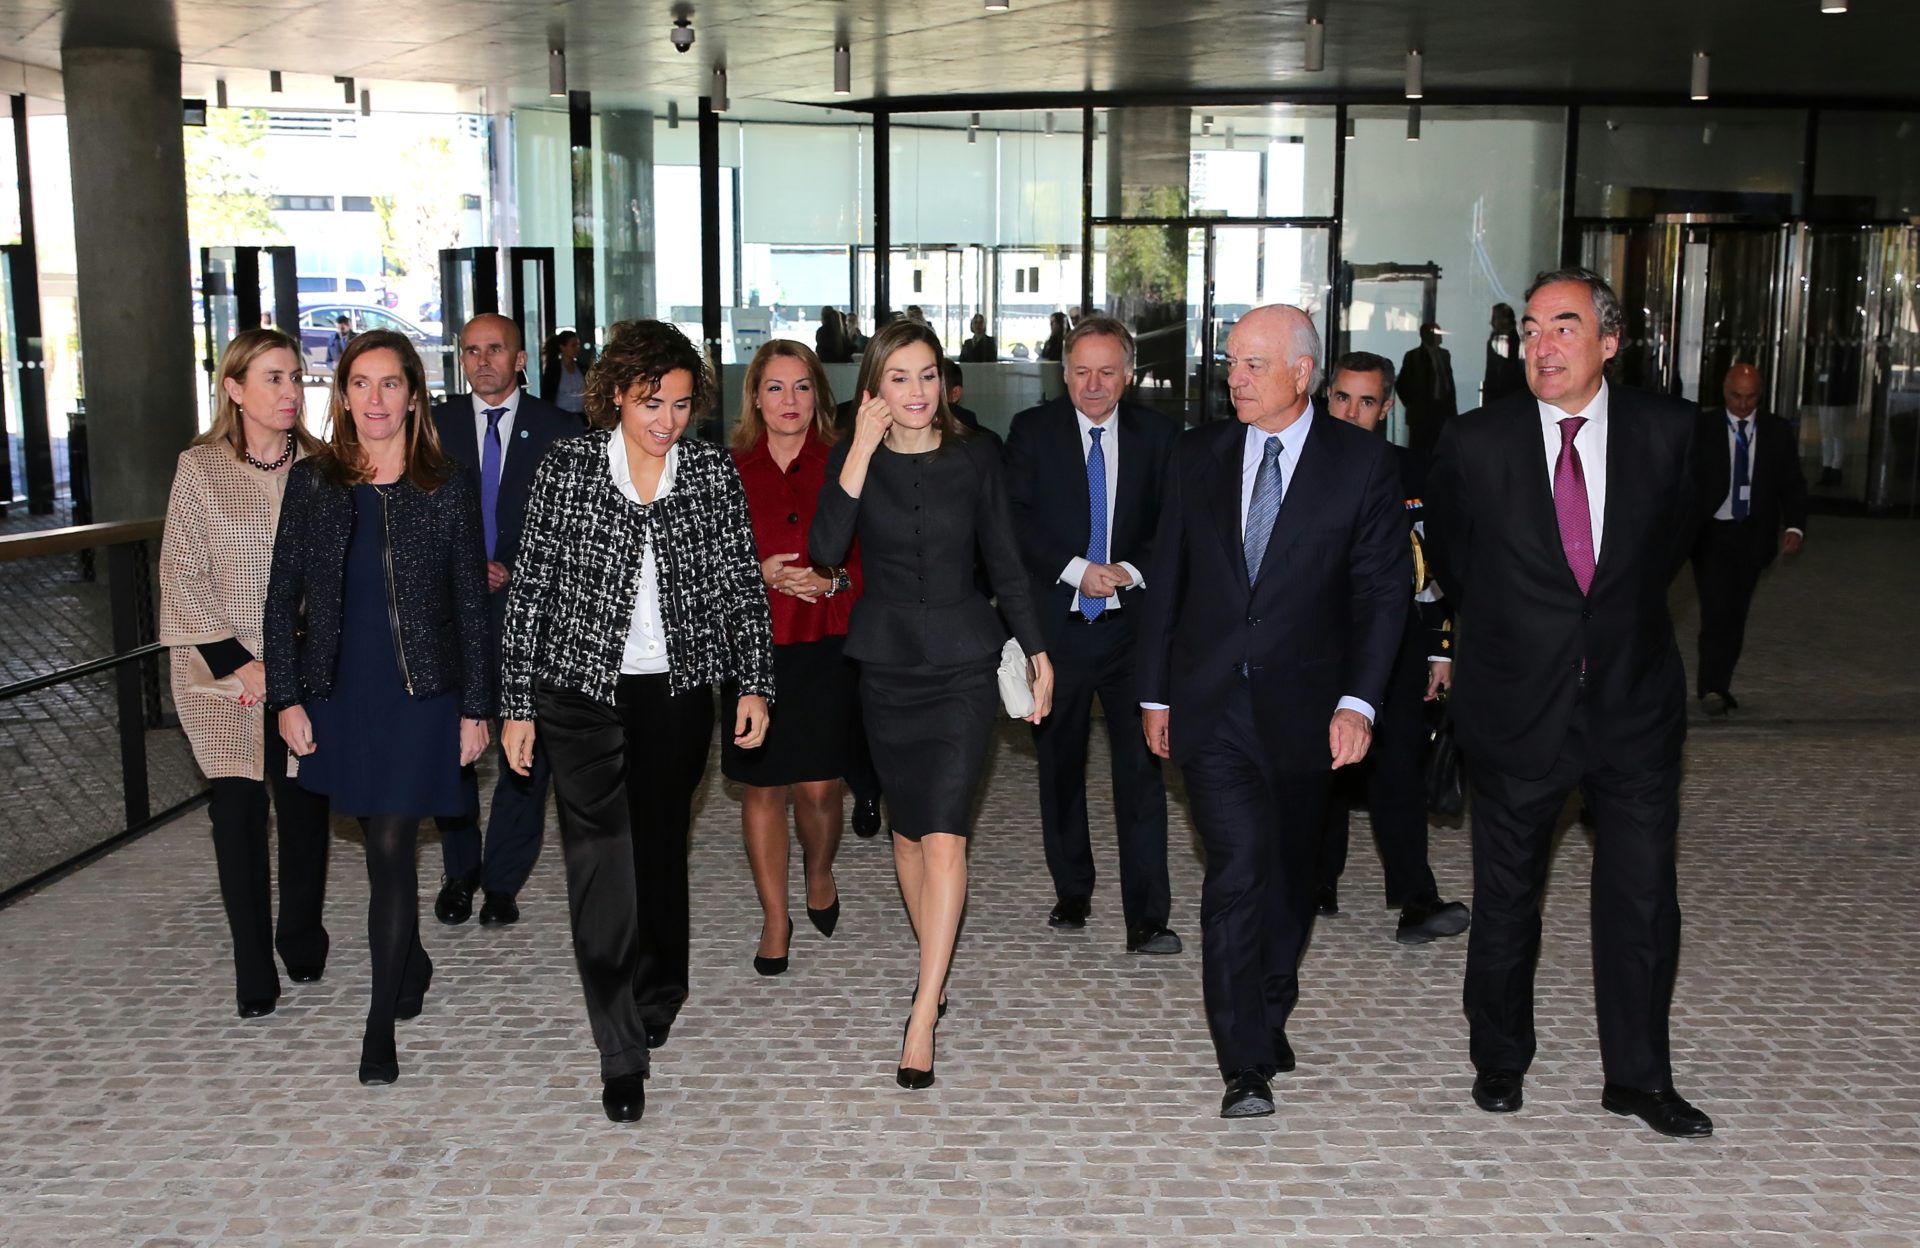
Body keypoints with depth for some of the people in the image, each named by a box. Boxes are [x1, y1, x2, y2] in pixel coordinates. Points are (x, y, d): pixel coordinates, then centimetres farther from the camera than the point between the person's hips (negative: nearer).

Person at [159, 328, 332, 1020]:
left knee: (306, 805, 8)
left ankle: (302, 937, 28)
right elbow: (183, 578, -4)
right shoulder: (200, 469, -4)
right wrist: (238, 663, -10)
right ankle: (254, 967, 14)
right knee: (239, 809, 4)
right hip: (228, 677, -1)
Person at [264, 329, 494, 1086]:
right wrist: (287, 697, 0)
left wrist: (476, 708, -1)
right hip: (339, 696, 3)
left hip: (420, 697, -2)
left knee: (391, 851, -3)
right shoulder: (312, 484, 2)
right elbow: (283, 597, 5)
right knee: (380, 845, 13)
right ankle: (412, 965, 36)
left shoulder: (446, 492, -3)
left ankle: (382, 1024, 4)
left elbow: (472, 607, 0)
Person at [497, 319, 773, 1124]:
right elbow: (530, 589, -2)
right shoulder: (567, 468, -5)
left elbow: (742, 585, 5)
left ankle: (659, 998, 38)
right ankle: (621, 1051, 5)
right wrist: (517, 704, -3)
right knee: (602, 862, -4)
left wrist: (754, 683, -1)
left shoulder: (713, 473, 0)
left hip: (677, 694, 2)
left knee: (663, 850, 14)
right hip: (583, 693, -2)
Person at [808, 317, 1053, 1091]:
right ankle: (933, 966, 34)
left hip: (963, 663, -2)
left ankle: (924, 1018, -10)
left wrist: (1038, 652, 8)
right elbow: (826, 551, -17)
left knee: (944, 832, -11)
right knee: (908, 828, 14)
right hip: (887, 664, 2)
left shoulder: (974, 460, 0)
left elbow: (1004, 562, 7)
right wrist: (861, 452, -20)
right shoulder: (854, 459, -1)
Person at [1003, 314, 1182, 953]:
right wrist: (1075, 570, -14)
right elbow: (1017, 521, -3)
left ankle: (1147, 918, 0)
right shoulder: (1032, 430, 1)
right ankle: (1071, 893, 28)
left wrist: (1134, 571, -14)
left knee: (1141, 767, -5)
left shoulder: (1157, 434, 3)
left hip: (1132, 620, -1)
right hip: (1056, 621, 1)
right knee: (1060, 765, 12)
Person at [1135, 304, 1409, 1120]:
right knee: (1237, 871, -10)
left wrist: (1358, 700, -12)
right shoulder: (1197, 456, 5)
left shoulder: (1361, 464, -2)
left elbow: (1383, 590, -3)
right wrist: (1155, 692, 7)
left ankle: (1269, 1015, 36)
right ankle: (1245, 1066, -5)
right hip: (1211, 707, 0)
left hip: (1304, 709, 0)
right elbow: (1166, 579, 9)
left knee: (1289, 873, 14)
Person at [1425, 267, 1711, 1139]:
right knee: (1505, 894, 12)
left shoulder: (1668, 430, -3)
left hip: (1634, 699, 1)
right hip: (1516, 703, -1)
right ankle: (1500, 1059, 30)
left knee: (1642, 895, 6)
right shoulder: (1476, 444, -7)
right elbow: (1449, 555, 11)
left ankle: (1639, 1076, 22)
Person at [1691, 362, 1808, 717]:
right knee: (1716, 611, -14)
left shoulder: (1778, 432, 3)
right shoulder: (1701, 428, -3)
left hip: (1753, 537, 3)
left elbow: (1792, 485, 4)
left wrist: (1795, 527, -11)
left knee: (1736, 616, 10)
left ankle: (1719, 687, 21)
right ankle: (1711, 688, -10)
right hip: (1711, 533, -3)